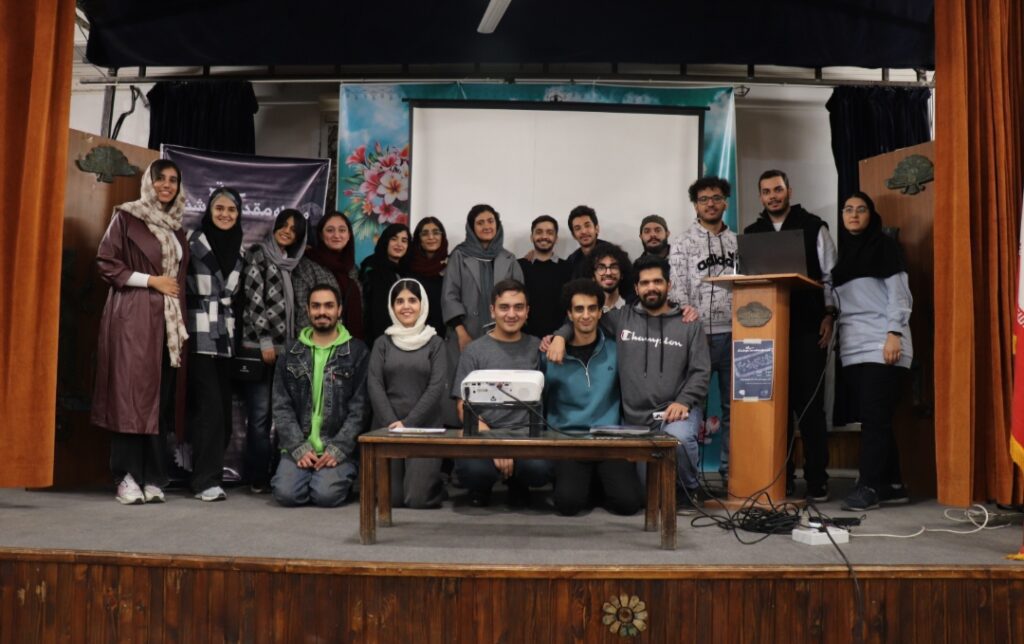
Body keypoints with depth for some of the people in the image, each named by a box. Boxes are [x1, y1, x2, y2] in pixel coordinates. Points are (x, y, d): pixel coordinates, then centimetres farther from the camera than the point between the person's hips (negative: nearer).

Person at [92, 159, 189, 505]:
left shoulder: (176, 228, 19)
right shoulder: (126, 217, 2)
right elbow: (106, 262, -5)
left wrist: (181, 318, 10)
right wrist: (151, 280, -11)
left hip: (169, 320, 5)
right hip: (132, 317, -5)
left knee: (162, 397, 2)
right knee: (131, 393, -8)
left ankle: (153, 478, 5)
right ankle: (127, 477, -4)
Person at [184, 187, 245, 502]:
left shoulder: (240, 248, 13)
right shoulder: (194, 243, -4)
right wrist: (184, 325, -11)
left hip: (227, 336, 5)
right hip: (200, 336, -5)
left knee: (224, 409, 7)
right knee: (209, 408, -9)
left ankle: (206, 471, 20)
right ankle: (205, 480, -4)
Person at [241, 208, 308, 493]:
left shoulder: (290, 263, 18)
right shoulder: (258, 254, -1)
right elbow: (254, 299, -9)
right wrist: (265, 341, -14)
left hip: (286, 345, 6)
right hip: (260, 343, -6)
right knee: (260, 412, -6)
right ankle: (259, 478, -2)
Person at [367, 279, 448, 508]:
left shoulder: (435, 343, 5)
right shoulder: (382, 343, 9)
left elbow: (436, 387, -5)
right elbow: (374, 385, 0)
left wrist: (408, 423, -14)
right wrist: (391, 423, -13)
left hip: (425, 426, -2)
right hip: (386, 426, 2)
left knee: (418, 497, -12)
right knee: (390, 497, -7)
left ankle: (436, 481, 21)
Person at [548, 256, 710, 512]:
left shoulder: (689, 326, 6)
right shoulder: (620, 318, 7)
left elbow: (700, 372, 1)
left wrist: (683, 402, -16)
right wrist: (560, 335, -6)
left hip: (675, 410, -2)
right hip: (634, 418, 2)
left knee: (679, 437, -37)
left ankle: (689, 489, -6)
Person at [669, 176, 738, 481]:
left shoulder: (738, 243, 15)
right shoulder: (682, 242, 4)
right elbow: (676, 282, -8)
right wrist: (686, 307, -27)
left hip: (733, 333, 3)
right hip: (699, 332, -3)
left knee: (734, 403, 7)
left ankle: (730, 467, 16)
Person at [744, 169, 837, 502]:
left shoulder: (814, 227, 6)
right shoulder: (751, 234, 13)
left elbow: (830, 276, 3)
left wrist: (828, 315, -7)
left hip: (807, 330, -3)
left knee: (810, 405, -1)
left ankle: (817, 481, 5)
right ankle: (780, 479, 13)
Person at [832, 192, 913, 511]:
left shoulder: (884, 245, 3)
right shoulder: (840, 251, 19)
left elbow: (899, 292, -4)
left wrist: (894, 334, -15)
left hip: (881, 344, -6)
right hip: (852, 347, 6)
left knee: (874, 417, -10)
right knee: (873, 418, 6)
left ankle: (869, 485, -8)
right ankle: (892, 484, 12)